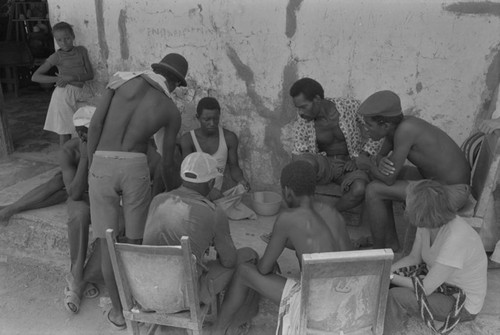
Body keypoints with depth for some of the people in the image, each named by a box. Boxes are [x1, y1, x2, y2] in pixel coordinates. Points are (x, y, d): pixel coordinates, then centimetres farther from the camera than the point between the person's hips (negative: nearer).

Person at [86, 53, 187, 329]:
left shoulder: (123, 79, 11)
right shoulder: (172, 111, 10)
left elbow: (95, 123, 2)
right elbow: (167, 162, 14)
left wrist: (91, 165, 10)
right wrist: (172, 194, 29)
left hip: (102, 165, 1)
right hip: (135, 167, 0)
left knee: (108, 242, 10)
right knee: (135, 240, 15)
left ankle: (117, 311, 22)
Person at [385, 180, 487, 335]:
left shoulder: (455, 239, -36)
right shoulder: (426, 223, -13)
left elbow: (425, 288, -31)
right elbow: (414, 258, 2)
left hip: (462, 303, -7)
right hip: (438, 281, 7)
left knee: (396, 298, -23)